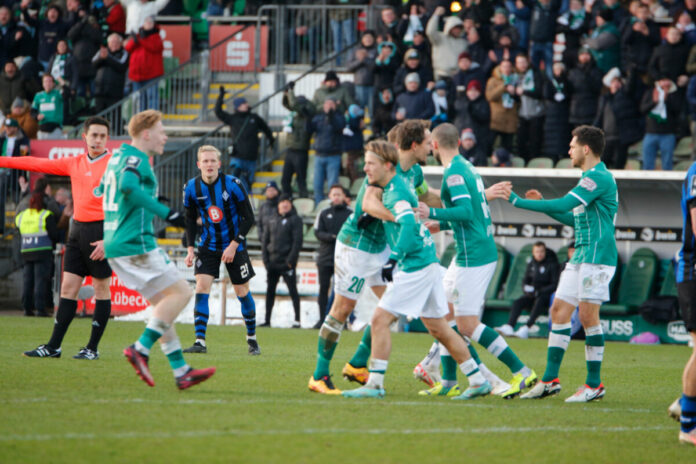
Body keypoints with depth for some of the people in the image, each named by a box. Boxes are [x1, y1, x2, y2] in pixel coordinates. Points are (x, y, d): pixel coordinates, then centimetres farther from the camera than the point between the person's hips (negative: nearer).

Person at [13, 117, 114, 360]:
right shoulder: (74, 164, 12)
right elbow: (38, 164, 18)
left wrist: (108, 239, -18)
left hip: (101, 230, -6)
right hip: (78, 228, 6)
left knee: (101, 289, 0)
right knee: (68, 287, 4)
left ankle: (93, 348, 5)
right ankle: (53, 346, 4)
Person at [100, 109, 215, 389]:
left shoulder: (119, 156, 19)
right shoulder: (135, 158, -11)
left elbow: (100, 190, 32)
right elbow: (128, 186, -31)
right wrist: (166, 213, -29)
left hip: (115, 244, 10)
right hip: (136, 243, -10)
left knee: (163, 302, 10)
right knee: (180, 292, -8)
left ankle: (181, 370, 6)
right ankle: (141, 348, -15)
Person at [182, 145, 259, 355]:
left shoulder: (233, 185, -16)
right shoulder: (191, 188, -6)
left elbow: (248, 217, -10)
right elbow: (190, 219, 7)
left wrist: (234, 245, -16)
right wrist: (190, 248, -3)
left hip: (234, 245, -2)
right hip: (208, 245, 2)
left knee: (242, 292, 3)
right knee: (201, 287, -13)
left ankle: (252, 338, 21)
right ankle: (200, 341, -14)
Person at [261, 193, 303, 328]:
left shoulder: (295, 220, 0)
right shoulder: (272, 221, 14)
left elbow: (297, 241, -7)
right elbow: (265, 240, 14)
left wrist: (290, 260, -14)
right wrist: (266, 259, 3)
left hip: (287, 263, -5)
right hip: (272, 263, 5)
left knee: (293, 290, -6)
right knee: (270, 291, 6)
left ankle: (297, 320, -6)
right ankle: (267, 320, 10)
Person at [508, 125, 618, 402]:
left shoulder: (599, 177, -14)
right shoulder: (591, 177, 19)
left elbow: (563, 205, -21)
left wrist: (518, 201, -16)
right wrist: (542, 204, 19)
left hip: (597, 256, -10)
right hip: (581, 256, 10)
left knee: (588, 316, -9)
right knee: (559, 310, 6)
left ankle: (595, 385, -1)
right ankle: (550, 380, 9)